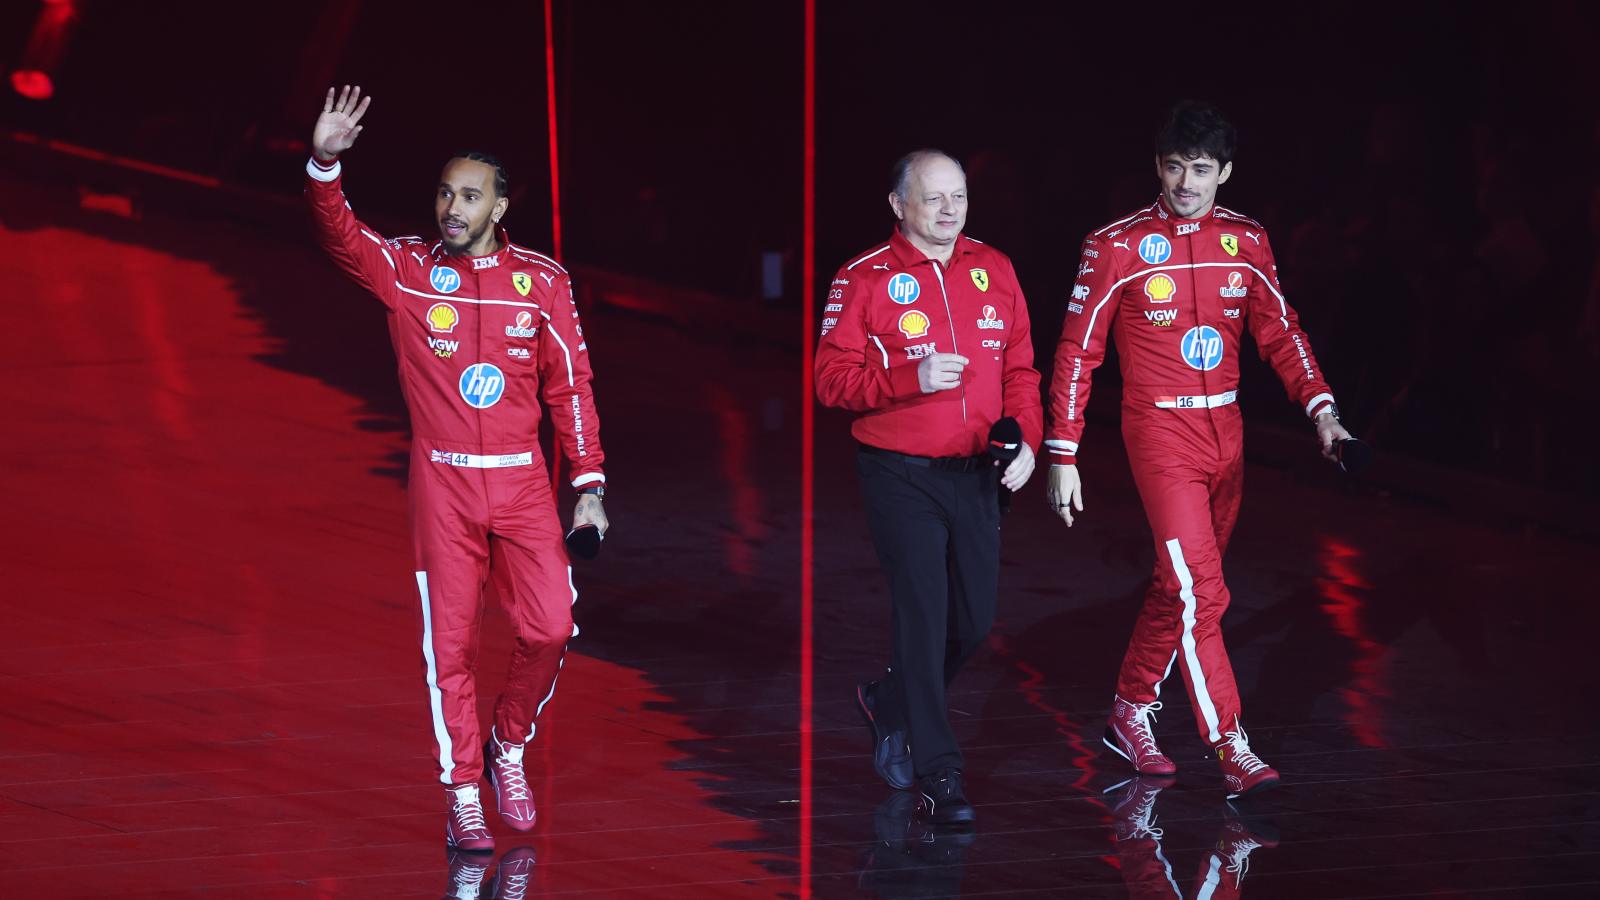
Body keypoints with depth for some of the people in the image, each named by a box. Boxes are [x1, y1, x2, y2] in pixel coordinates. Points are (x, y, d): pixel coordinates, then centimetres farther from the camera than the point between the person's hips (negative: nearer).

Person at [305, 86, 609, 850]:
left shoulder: (542, 281, 2)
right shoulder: (407, 270, -1)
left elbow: (570, 386, 5)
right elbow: (340, 237, -18)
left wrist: (589, 486, 3)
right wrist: (324, 163, -36)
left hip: (522, 483, 1)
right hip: (443, 484, -1)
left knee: (550, 627, -5)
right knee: (450, 643, 1)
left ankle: (509, 744, 22)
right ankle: (463, 796, 10)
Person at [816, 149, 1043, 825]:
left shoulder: (994, 270, 8)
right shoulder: (864, 279, -6)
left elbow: (1020, 368, 13)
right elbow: (832, 379, -9)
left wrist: (1026, 438, -3)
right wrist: (913, 377, -22)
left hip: (977, 474, 5)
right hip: (900, 476, -5)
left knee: (974, 618, 9)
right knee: (924, 614, -9)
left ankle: (889, 704, 37)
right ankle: (938, 773, -3)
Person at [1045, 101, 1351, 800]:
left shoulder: (1246, 241, 5)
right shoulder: (1116, 246, -7)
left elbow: (1279, 331, 6)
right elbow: (1077, 351, -4)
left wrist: (1321, 409, -9)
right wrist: (1062, 455, -7)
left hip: (1224, 429, 5)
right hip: (1159, 433, -5)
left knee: (1180, 585, 14)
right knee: (1199, 590, -13)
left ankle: (1130, 714, 31)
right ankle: (1230, 749, -12)